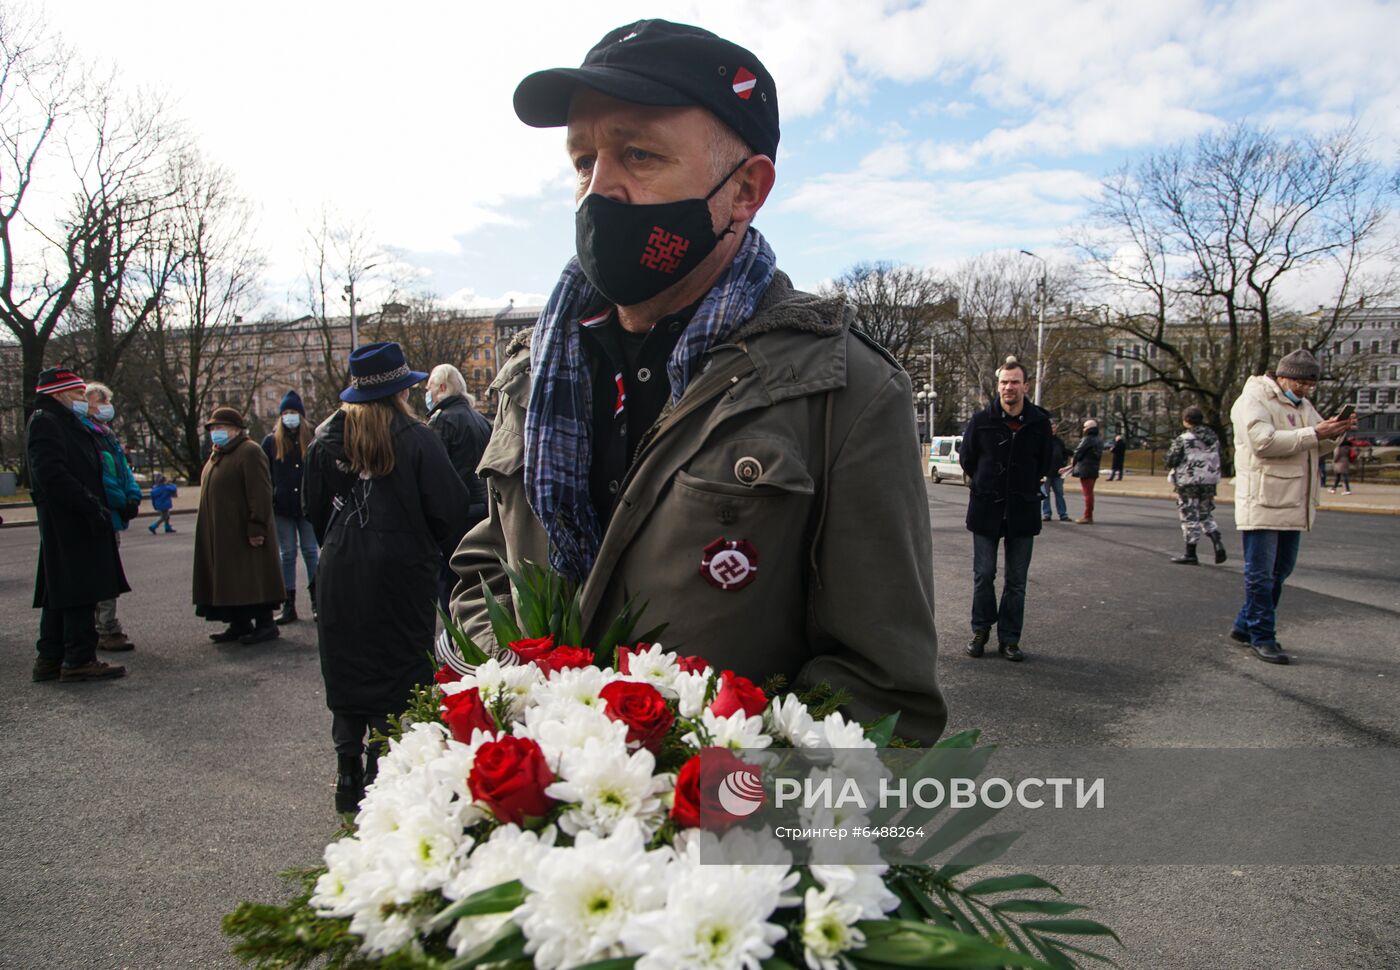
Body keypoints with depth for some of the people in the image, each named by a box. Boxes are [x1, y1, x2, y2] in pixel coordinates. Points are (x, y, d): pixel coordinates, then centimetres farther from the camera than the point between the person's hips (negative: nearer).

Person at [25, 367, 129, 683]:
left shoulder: (67, 423, 21)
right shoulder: (44, 422, -11)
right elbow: (51, 473, -22)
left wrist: (98, 506, 15)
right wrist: (91, 506, -24)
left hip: (69, 525, 10)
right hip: (71, 526, -10)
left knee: (59, 592, 13)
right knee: (81, 592, -7)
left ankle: (50, 659, 20)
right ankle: (79, 660, -2)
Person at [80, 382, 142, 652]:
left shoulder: (107, 434, 18)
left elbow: (123, 468, 15)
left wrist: (133, 497, 0)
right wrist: (122, 502, -16)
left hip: (113, 516, 9)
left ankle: (104, 629, 22)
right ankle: (108, 632, -3)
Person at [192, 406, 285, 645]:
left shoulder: (249, 452, -12)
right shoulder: (217, 456, 18)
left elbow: (260, 493, -19)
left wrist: (256, 528, -24)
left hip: (243, 534, -9)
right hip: (221, 535, 9)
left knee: (252, 579, -5)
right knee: (230, 581, 12)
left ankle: (265, 623, 2)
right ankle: (239, 625, 20)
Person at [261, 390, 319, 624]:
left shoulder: (312, 439, 2)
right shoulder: (271, 441, 5)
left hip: (308, 506, -1)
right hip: (282, 508, 1)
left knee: (310, 552, 5)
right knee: (287, 554, 6)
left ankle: (316, 600, 12)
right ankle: (288, 605, 10)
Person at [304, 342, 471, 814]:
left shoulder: (327, 439, 3)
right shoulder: (416, 439, -11)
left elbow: (313, 508, 11)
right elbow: (448, 507, -9)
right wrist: (432, 549, 9)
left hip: (340, 575, 4)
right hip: (399, 574, -4)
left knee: (345, 670, 13)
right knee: (397, 670, 5)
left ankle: (349, 776, 20)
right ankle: (384, 772, 6)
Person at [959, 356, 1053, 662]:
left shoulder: (1039, 421, -3)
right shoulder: (981, 419, -5)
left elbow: (1045, 464, 12)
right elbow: (967, 459, 8)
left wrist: (1025, 486, 10)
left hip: (1022, 510, 1)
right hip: (986, 510, -1)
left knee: (1016, 580, 6)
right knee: (984, 575, 6)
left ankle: (1009, 638, 16)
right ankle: (981, 631, 21)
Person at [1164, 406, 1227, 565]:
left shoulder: (1183, 439, -13)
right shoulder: (1213, 438, 8)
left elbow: (1170, 461, -13)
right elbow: (1217, 459, 15)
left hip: (1188, 482, -6)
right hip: (1209, 482, 6)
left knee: (1190, 518, 1)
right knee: (1206, 516, 17)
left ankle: (1190, 554, 6)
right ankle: (1219, 545, 2)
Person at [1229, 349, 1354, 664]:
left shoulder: (1302, 405, 19)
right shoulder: (1253, 400, -9)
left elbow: (1317, 446, 23)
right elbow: (1264, 441, -24)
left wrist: (1334, 432, 1)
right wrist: (1314, 434, -24)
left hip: (1293, 504, 9)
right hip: (1261, 502, -9)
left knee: (1281, 570, 15)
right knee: (1261, 574, -3)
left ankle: (1245, 626, 25)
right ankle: (1262, 637, 3)